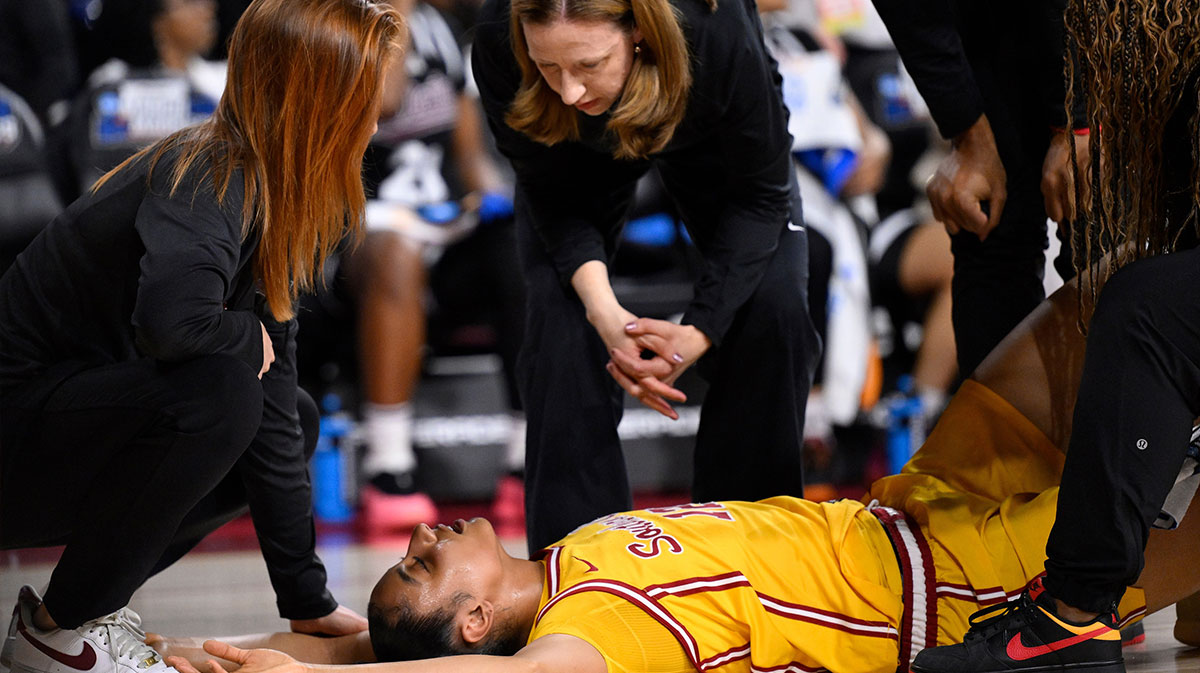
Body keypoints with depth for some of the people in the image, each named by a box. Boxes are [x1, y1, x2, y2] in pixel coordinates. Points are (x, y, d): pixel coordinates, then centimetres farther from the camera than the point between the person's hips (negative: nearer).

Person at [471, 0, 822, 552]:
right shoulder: (498, 45, -40)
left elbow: (759, 193, -27)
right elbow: (555, 198, -23)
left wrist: (699, 332, -36)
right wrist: (604, 311, -38)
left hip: (706, 141, -1)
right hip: (578, 154, 1)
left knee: (773, 306, -17)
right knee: (558, 317, -16)